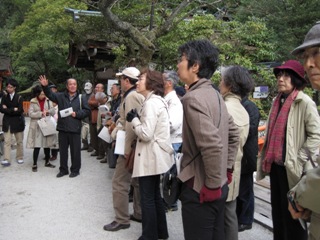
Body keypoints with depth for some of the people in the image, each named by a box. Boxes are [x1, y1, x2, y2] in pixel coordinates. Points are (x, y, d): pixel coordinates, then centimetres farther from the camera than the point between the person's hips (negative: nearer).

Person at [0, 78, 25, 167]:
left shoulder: (19, 97, -3)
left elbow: (20, 110, -14)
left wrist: (7, 109, -11)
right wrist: (13, 110, -15)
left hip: (18, 122, -1)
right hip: (7, 122, 1)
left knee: (19, 141, 9)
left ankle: (19, 158, 21)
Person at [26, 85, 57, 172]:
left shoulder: (48, 101, 4)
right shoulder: (33, 102, -1)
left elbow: (53, 112, 4)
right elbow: (30, 114, -8)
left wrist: (47, 111, -16)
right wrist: (41, 113, -17)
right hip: (37, 126, -3)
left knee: (47, 145, 11)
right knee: (37, 146, -6)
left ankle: (47, 162, 26)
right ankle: (34, 164, 5)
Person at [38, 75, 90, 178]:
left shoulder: (80, 98, 2)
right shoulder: (61, 96, 7)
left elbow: (87, 110, 2)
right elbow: (50, 94, -3)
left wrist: (77, 114, -10)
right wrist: (45, 86, -20)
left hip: (75, 129, -2)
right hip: (62, 128, 2)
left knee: (75, 150, 4)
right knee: (63, 150, 12)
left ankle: (75, 170, 18)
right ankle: (63, 169, 25)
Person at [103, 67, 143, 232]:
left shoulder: (131, 96, -16)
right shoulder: (139, 95, 14)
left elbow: (132, 125, -23)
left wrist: (127, 150, -20)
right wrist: (115, 134, 9)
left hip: (131, 147, -10)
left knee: (119, 183, -3)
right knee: (137, 181, 16)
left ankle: (122, 220, 7)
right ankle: (140, 214, 27)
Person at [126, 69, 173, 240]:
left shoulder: (151, 102, -18)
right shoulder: (157, 100, 13)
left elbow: (146, 134, -24)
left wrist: (133, 119, -11)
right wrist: (138, 119, 8)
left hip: (150, 156, -10)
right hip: (155, 155, 10)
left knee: (147, 198, 1)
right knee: (155, 195, 19)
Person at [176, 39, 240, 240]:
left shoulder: (193, 98, -20)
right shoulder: (214, 94, 9)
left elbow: (212, 146, -28)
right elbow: (234, 133, 16)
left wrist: (211, 186, -18)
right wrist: (226, 169, 17)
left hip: (200, 188, -9)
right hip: (219, 185, 9)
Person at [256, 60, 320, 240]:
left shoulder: (304, 102, -12)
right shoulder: (278, 101, 10)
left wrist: (299, 160, -16)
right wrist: (268, 158, 12)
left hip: (292, 167, -7)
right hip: (275, 164, 7)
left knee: (292, 213, 4)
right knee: (277, 210, 16)